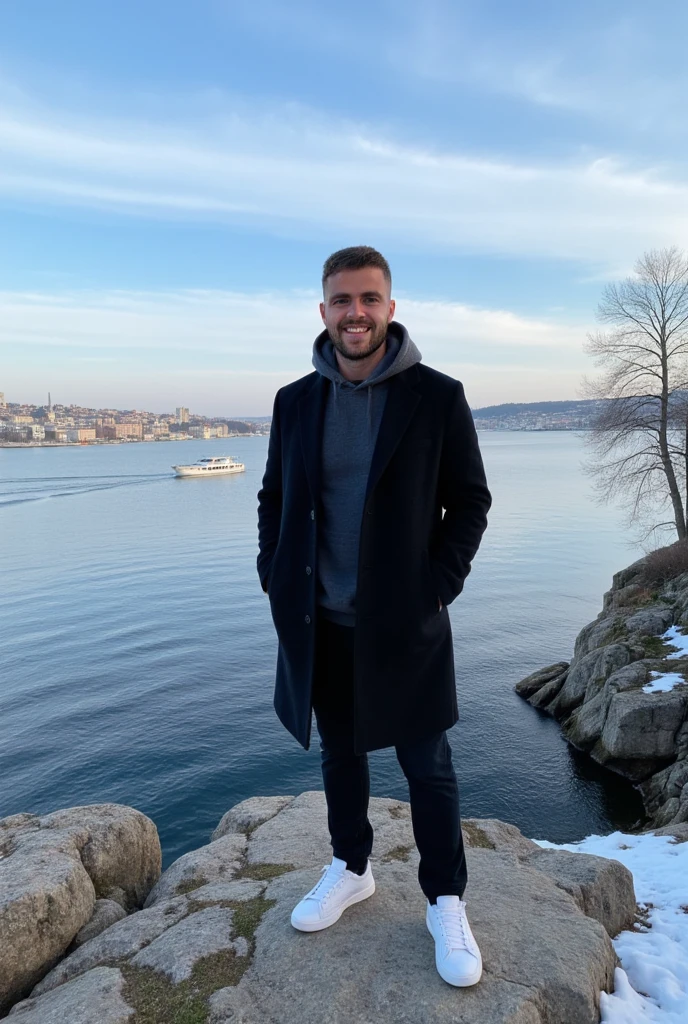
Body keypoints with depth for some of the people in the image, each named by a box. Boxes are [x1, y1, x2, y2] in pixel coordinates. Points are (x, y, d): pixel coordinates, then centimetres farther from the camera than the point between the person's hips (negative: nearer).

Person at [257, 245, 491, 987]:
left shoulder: (437, 397, -7)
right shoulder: (295, 401, 3)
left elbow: (470, 501, -3)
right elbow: (274, 498, 10)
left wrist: (439, 587, -11)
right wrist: (275, 580, -1)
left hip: (404, 621, -3)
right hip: (319, 621, 4)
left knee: (426, 766, 10)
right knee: (338, 751, 20)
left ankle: (446, 904, 32)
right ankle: (350, 870, 43)